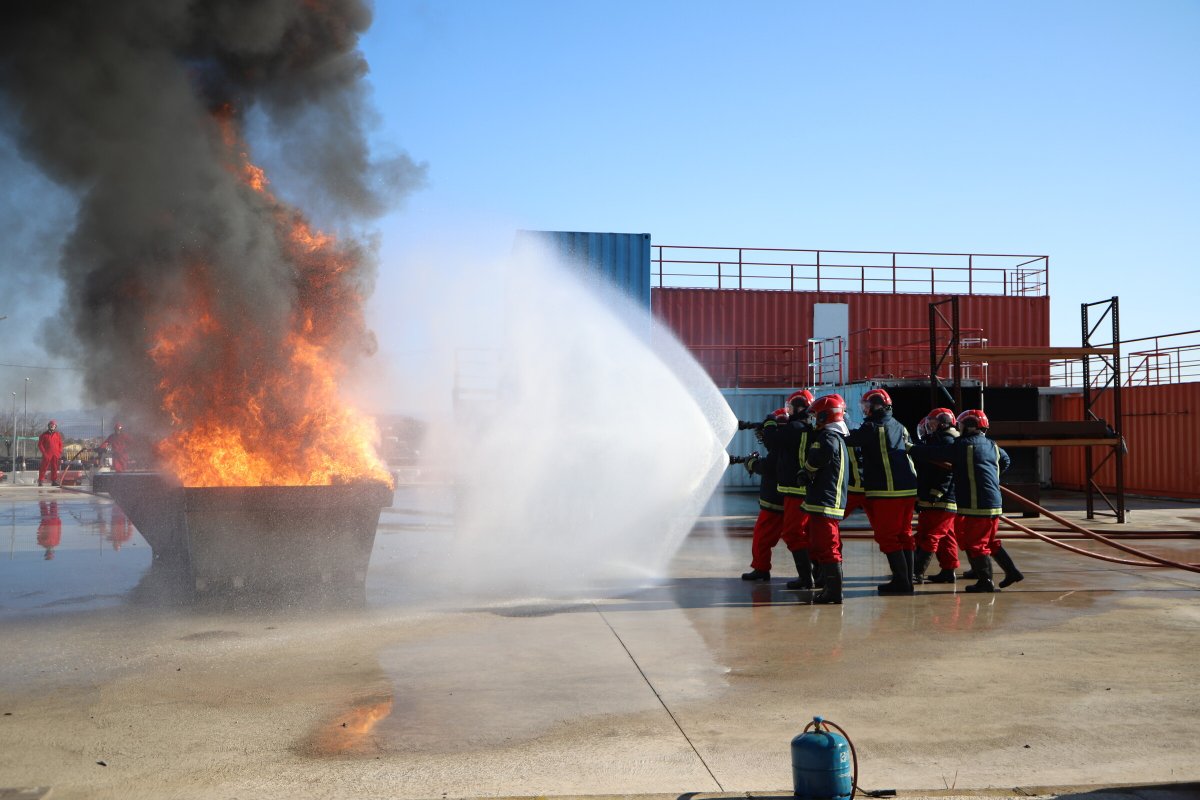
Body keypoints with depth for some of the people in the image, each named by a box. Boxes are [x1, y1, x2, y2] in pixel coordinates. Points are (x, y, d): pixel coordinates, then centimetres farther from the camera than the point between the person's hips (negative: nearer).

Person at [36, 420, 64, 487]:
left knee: (54, 468, 6)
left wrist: (59, 452, 3)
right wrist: (44, 452, -8)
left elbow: (60, 444, 15)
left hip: (55, 455, 3)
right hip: (47, 455, -3)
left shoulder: (58, 435, 12)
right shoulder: (44, 435, 2)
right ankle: (40, 481, -2)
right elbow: (40, 444, 1)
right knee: (44, 468, -4)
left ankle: (54, 481, 11)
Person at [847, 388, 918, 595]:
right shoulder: (900, 427, 14)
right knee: (904, 535, 14)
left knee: (887, 537, -2)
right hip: (909, 489, 8)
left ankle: (901, 581, -3)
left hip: (886, 492, -8)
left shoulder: (872, 428, -10)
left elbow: (850, 440, -9)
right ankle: (907, 579, 18)